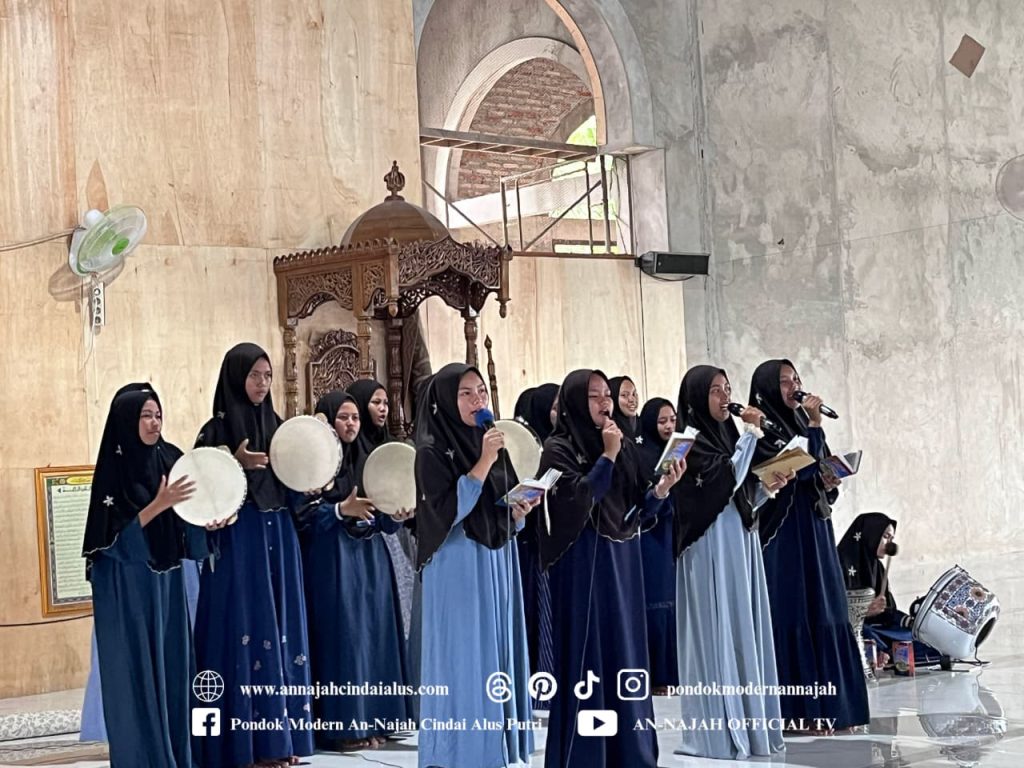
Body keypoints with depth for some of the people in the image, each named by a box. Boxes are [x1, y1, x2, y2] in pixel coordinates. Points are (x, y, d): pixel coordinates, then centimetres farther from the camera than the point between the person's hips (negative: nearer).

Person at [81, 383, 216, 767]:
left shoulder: (171, 458, 4)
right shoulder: (113, 468, -12)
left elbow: (185, 521, 12)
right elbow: (114, 537, -16)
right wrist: (159, 504, -25)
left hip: (167, 580, 6)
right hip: (127, 586, -6)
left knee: (172, 666, 8)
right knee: (137, 672, -3)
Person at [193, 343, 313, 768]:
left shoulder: (278, 427, 12)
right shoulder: (217, 430, -5)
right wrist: (237, 466, -24)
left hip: (279, 544, 6)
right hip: (239, 547, -6)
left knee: (282, 631, 7)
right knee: (247, 633, -7)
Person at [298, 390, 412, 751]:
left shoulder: (367, 462, 13)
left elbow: (381, 520, 12)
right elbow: (302, 517, -12)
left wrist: (396, 516, -8)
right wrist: (342, 510, -23)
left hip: (370, 560, 7)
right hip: (332, 563, -6)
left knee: (374, 635, 5)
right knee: (341, 638, -7)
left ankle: (372, 720, 11)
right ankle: (341, 726, -3)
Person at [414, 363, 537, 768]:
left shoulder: (489, 440, 12)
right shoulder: (432, 450, -9)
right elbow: (448, 510, -20)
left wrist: (520, 510, -4)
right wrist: (484, 461, -20)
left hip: (499, 562, 7)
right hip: (459, 567, -7)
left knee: (498, 656, 8)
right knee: (465, 661, -5)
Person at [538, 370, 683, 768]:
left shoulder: (625, 445, 11)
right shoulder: (558, 448, -6)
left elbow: (641, 508, 9)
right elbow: (578, 499, -20)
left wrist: (664, 487, -9)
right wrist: (608, 455, -18)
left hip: (624, 561, 6)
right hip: (582, 564, -6)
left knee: (627, 656, 8)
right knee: (587, 656, -3)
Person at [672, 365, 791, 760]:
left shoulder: (727, 435, 16)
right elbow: (727, 477, -19)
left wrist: (766, 487, 2)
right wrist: (751, 432, -14)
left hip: (741, 545, 8)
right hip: (710, 548, -8)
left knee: (746, 633, 8)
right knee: (717, 635, -7)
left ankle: (749, 725, 13)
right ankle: (718, 731, -3)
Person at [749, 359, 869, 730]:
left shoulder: (798, 422, 15)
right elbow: (800, 465, -20)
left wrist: (828, 482, 0)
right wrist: (814, 424, -15)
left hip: (814, 531, 8)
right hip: (785, 535, -8)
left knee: (824, 613, 7)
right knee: (796, 615, -7)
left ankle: (825, 705, 12)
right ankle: (798, 709, -4)